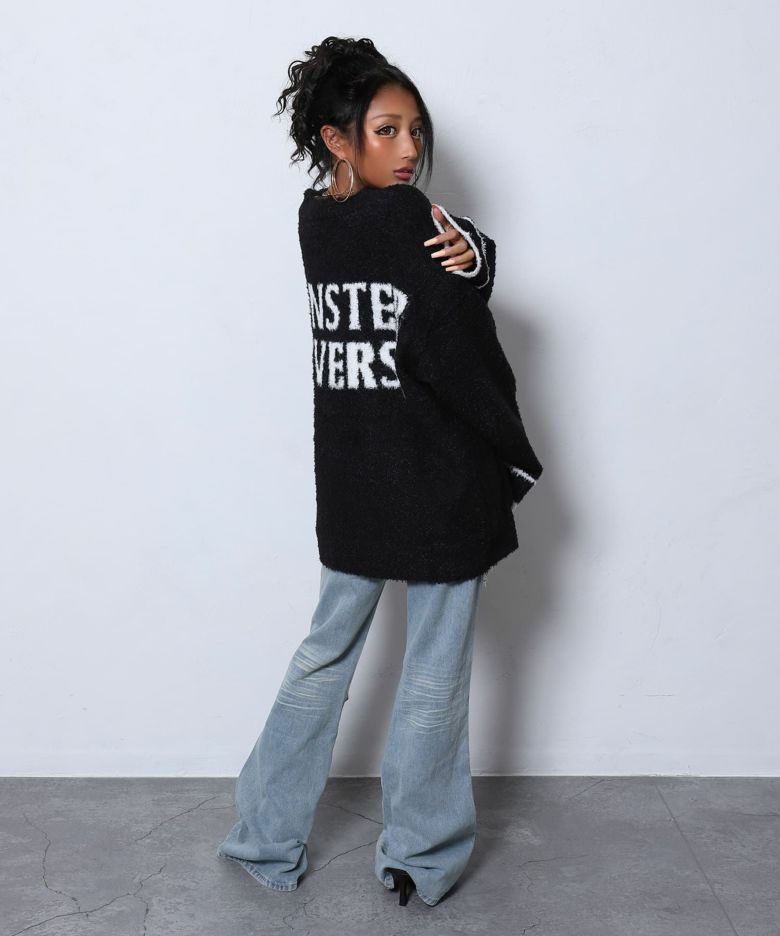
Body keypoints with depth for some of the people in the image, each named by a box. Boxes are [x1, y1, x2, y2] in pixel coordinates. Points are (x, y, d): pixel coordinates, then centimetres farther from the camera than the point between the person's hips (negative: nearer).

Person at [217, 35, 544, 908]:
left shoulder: (316, 219, 5)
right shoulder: (404, 218, -18)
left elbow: (464, 261, 2)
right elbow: (461, 354, -17)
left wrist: (470, 256, -21)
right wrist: (518, 457, -5)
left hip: (350, 484, 7)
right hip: (438, 485, -6)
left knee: (327, 649, 19)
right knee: (435, 670, 9)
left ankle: (265, 837, 29)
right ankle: (419, 856, 24)